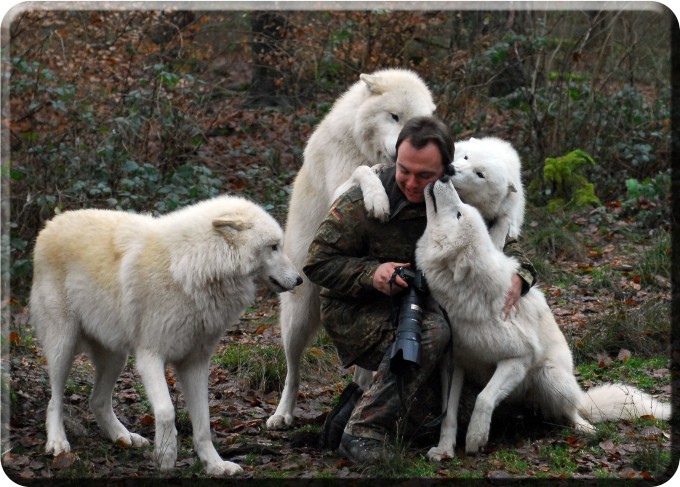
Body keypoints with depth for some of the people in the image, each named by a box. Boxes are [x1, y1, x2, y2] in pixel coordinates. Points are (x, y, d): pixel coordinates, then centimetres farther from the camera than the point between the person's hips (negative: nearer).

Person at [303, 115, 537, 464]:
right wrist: (370, 273, -29)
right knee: (431, 331, -32)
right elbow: (318, 262, -13)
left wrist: (518, 275, -12)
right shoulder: (363, 201, -19)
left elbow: (503, 240, 9)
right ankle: (364, 431, -27)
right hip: (354, 311, -7)